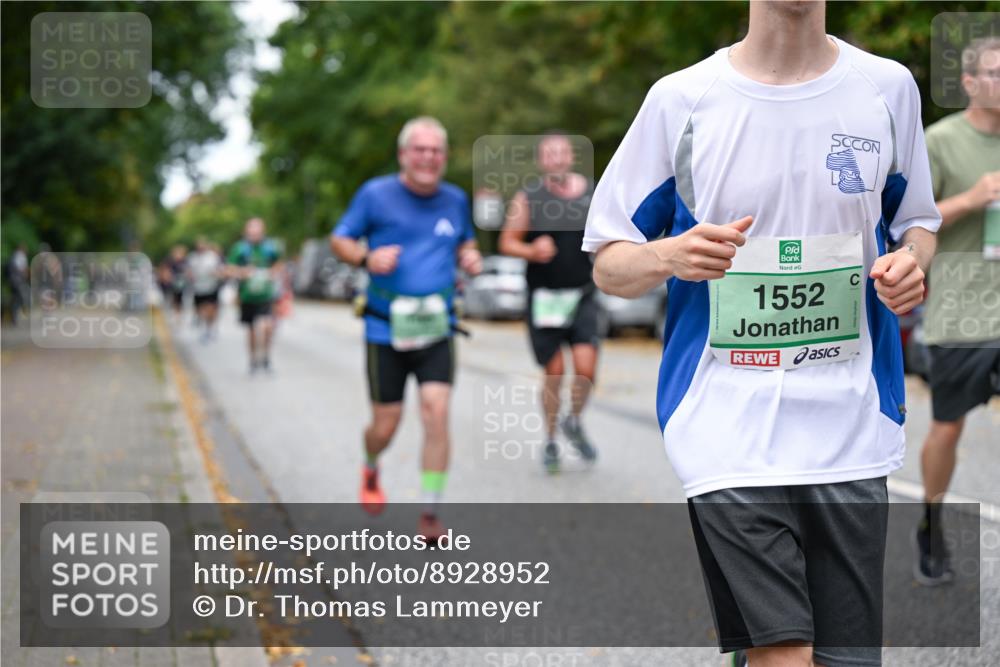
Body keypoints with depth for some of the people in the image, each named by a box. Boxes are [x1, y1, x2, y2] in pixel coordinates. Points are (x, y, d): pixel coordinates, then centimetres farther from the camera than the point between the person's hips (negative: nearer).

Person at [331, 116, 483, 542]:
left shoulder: (455, 200, 6)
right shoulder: (376, 195, -4)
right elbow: (339, 240, 4)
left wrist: (470, 257, 1)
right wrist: (367, 258, -17)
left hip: (437, 327, 2)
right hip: (386, 327, -2)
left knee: (436, 411, -14)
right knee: (385, 425, 4)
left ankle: (430, 514, -4)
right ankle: (371, 471, 41)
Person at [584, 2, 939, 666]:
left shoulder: (888, 87, 7)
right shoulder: (680, 99, 1)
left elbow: (917, 223, 21)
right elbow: (608, 264, 4)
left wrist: (912, 263, -3)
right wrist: (670, 257, -18)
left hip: (852, 431, 3)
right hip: (729, 430, -3)